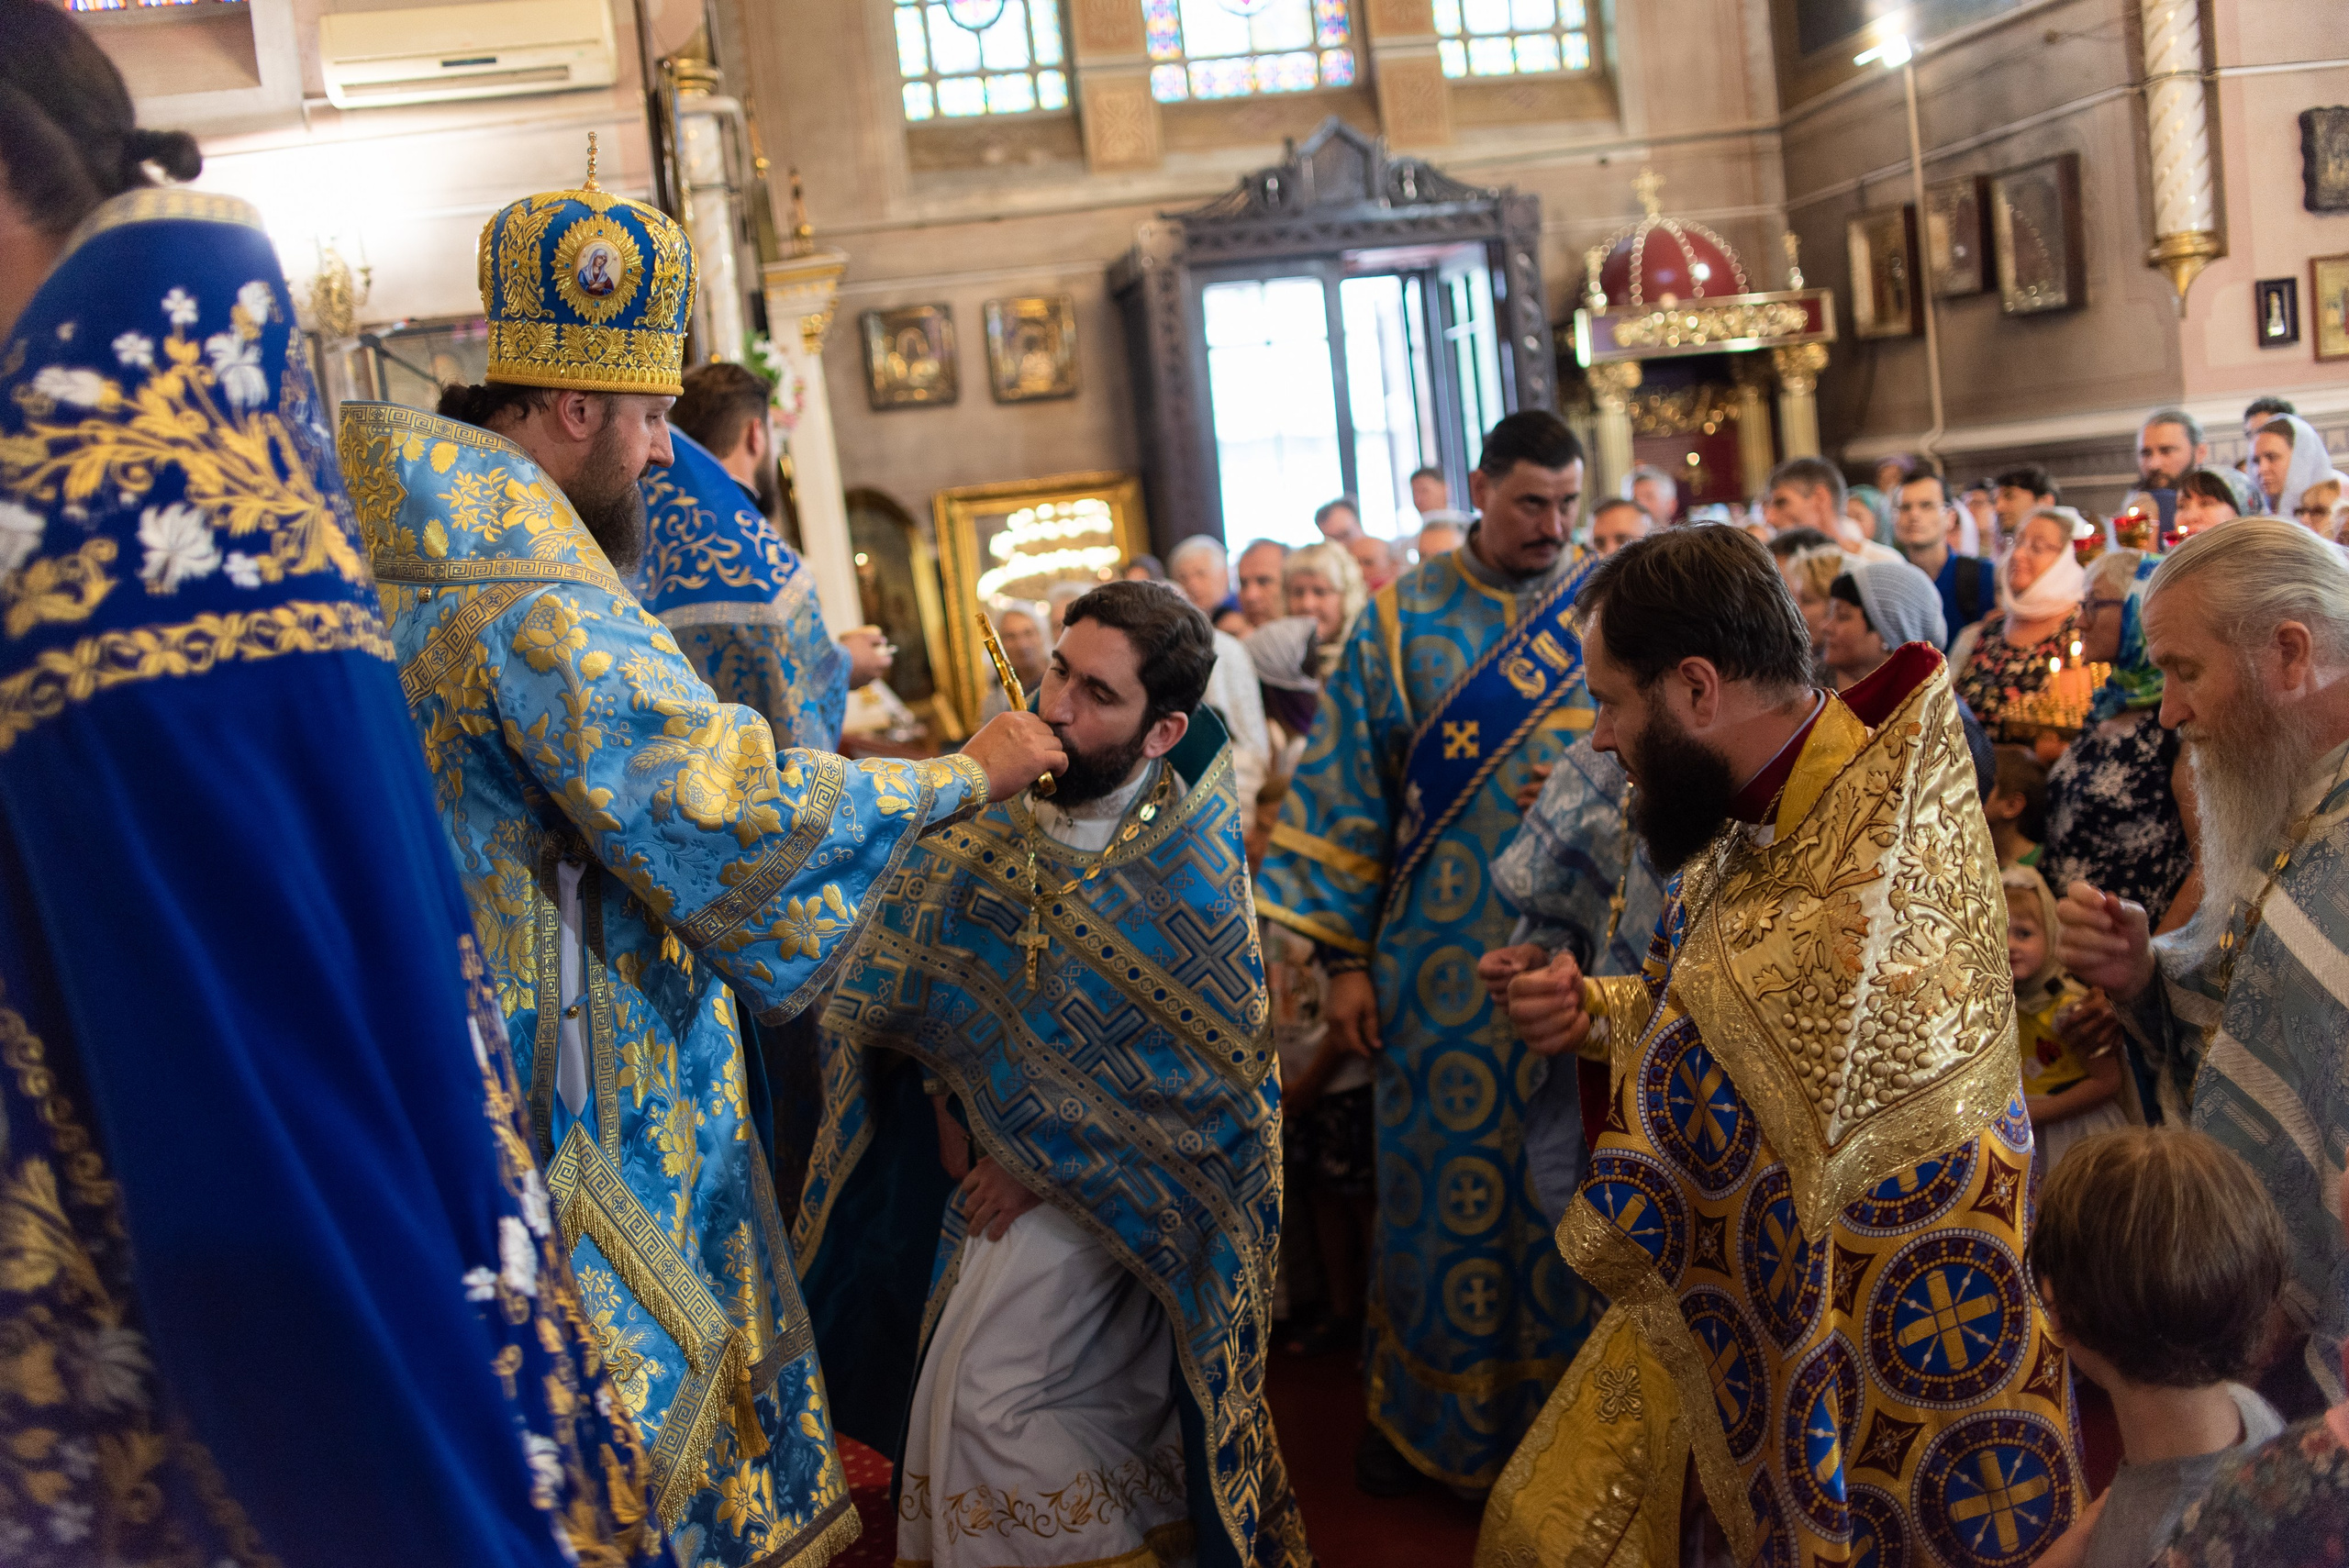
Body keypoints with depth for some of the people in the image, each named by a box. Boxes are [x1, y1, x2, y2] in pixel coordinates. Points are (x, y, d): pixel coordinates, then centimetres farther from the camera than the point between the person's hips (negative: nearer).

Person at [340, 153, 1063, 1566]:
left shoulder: (409, 555, 9)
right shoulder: (536, 600, -23)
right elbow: (743, 815, -24)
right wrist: (969, 775, -14)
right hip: (590, 1085, -9)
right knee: (649, 1402, 7)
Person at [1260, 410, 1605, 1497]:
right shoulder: (1402, 620, 1)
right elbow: (1349, 790, 1)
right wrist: (1345, 956, -3)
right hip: (1445, 961, 0)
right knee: (1449, 1180, 10)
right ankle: (1422, 1407, 29)